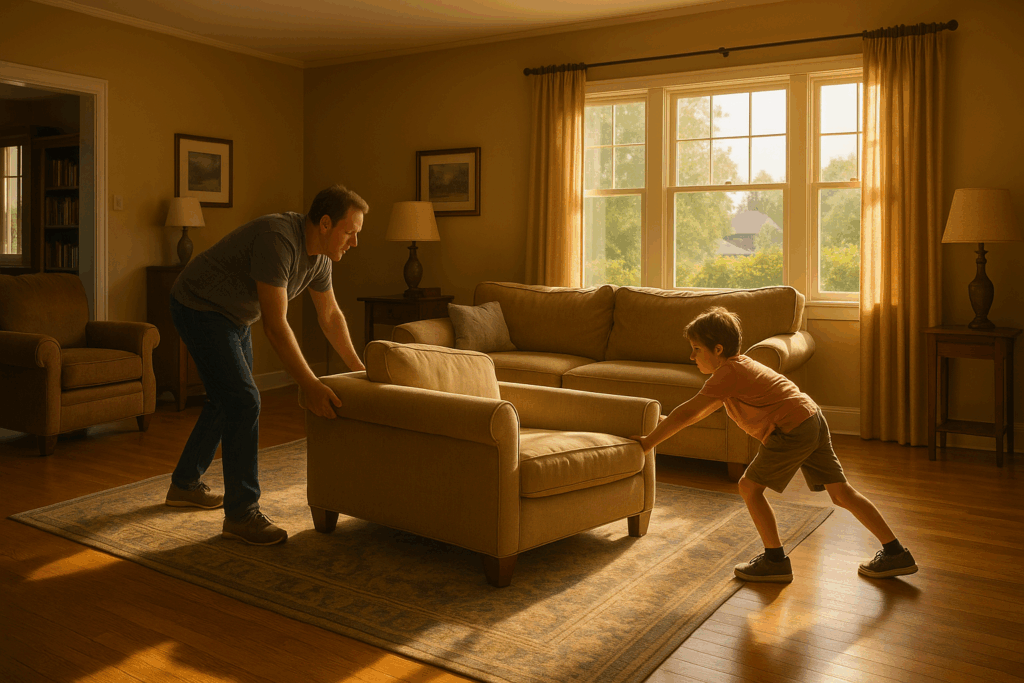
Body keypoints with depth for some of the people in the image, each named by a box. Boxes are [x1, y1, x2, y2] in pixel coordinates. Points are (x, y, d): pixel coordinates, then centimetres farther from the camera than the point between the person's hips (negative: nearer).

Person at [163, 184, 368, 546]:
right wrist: (310, 385, -37)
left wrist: (358, 368, 9)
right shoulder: (278, 240, -33)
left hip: (233, 315, 10)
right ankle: (241, 514, -8)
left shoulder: (319, 254, -5)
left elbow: (330, 315, 8)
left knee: (226, 400, 18)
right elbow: (275, 325, -36)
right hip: (199, 308, -10)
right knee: (243, 401, -16)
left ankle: (185, 485, 35)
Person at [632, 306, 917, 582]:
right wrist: (666, 421, 26)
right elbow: (704, 408, 29)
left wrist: (648, 442, -9)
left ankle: (776, 560, 8)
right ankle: (895, 553, 22)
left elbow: (686, 414, -15)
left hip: (792, 429, -10)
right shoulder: (740, 364, 19)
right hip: (813, 420, 10)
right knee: (842, 492, 15)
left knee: (749, 486, 0)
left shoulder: (727, 373, -11)